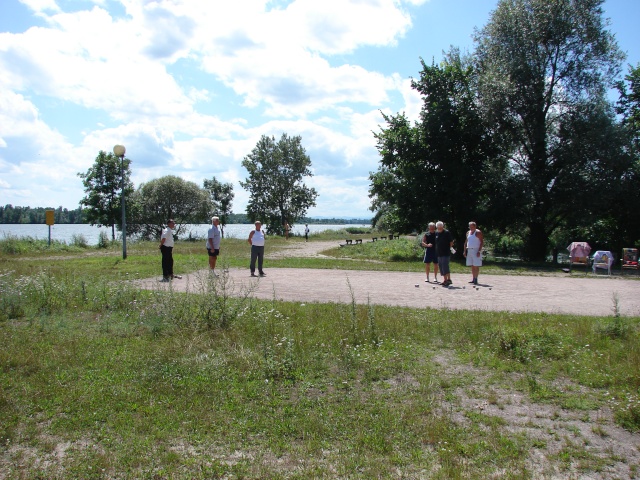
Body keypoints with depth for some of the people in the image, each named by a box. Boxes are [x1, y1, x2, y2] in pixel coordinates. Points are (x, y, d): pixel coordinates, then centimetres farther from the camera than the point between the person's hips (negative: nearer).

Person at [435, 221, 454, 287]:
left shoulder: (447, 232, -6)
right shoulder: (436, 233, 10)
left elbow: (451, 241, -3)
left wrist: (451, 248, -5)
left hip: (446, 252, -7)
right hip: (439, 253, 7)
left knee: (445, 266, -12)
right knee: (441, 266, 9)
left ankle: (447, 280, -10)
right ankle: (446, 280, 17)